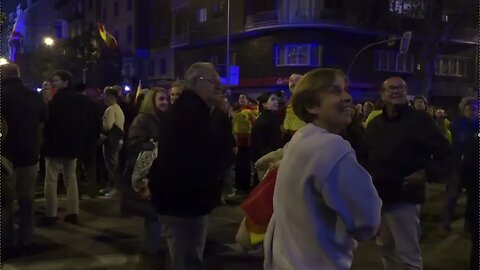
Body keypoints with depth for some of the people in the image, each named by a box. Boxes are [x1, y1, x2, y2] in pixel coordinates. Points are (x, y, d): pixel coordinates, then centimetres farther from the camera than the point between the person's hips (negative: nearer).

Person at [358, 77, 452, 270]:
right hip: (377, 197, 7)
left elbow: (445, 154, -11)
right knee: (384, 247, 22)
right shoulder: (374, 124, 10)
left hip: (404, 199, -6)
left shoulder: (420, 120, -9)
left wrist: (426, 173, -23)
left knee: (409, 254, -1)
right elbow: (363, 155, 22)